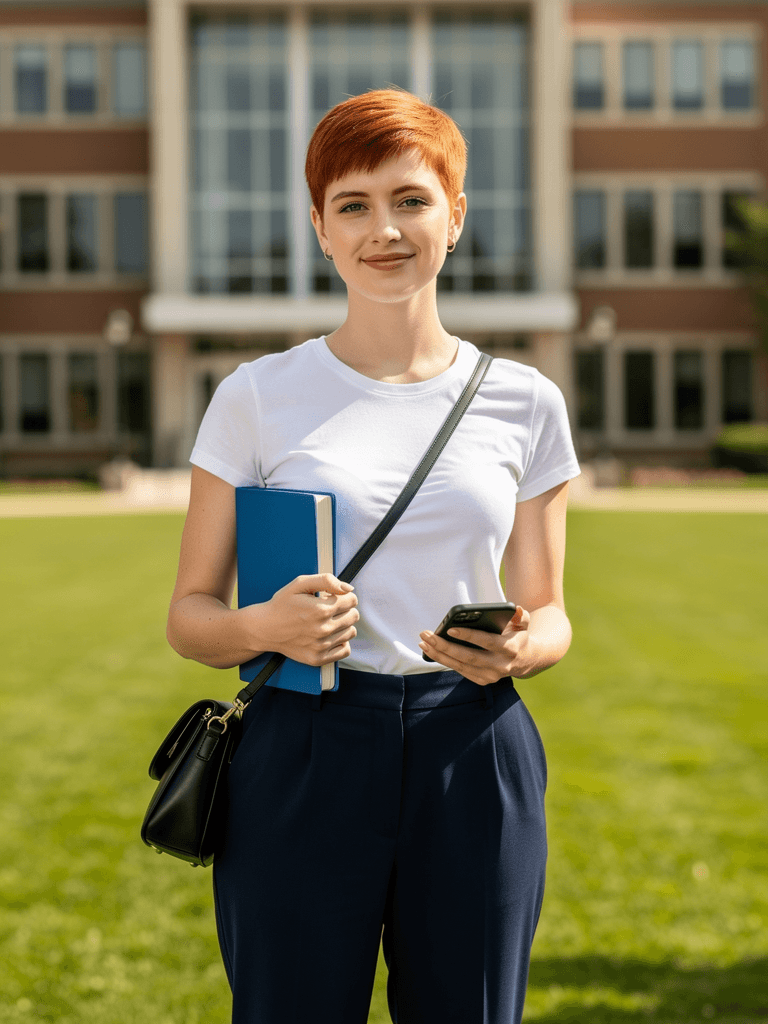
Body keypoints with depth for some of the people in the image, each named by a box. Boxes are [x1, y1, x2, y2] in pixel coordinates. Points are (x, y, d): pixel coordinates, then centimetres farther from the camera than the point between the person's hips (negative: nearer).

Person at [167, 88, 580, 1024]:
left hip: (474, 761, 2)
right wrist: (265, 627, -17)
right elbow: (190, 614, 5)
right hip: (300, 761, -1)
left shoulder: (523, 403, 6)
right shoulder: (257, 396, 2)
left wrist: (519, 649, -10)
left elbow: (548, 613, 12)